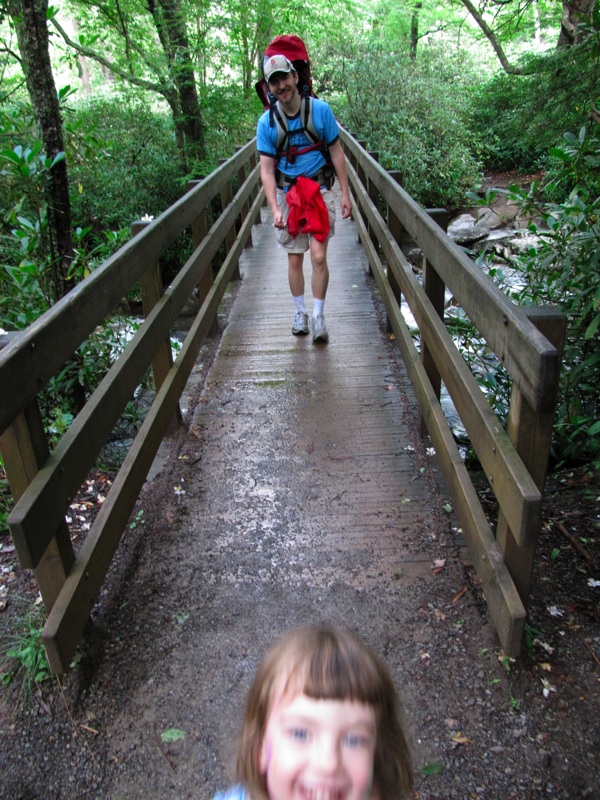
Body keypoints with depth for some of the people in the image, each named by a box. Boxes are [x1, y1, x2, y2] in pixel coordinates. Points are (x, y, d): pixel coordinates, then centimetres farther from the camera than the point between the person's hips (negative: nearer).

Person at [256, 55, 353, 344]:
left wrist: (345, 194, -1)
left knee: (319, 257, -12)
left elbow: (336, 152, 2)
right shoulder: (267, 122, -5)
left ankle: (319, 317, 3)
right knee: (294, 259, 7)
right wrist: (275, 209, -17)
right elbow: (267, 170, -5)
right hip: (286, 193, 1)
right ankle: (300, 312, 25)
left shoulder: (320, 109, -6)